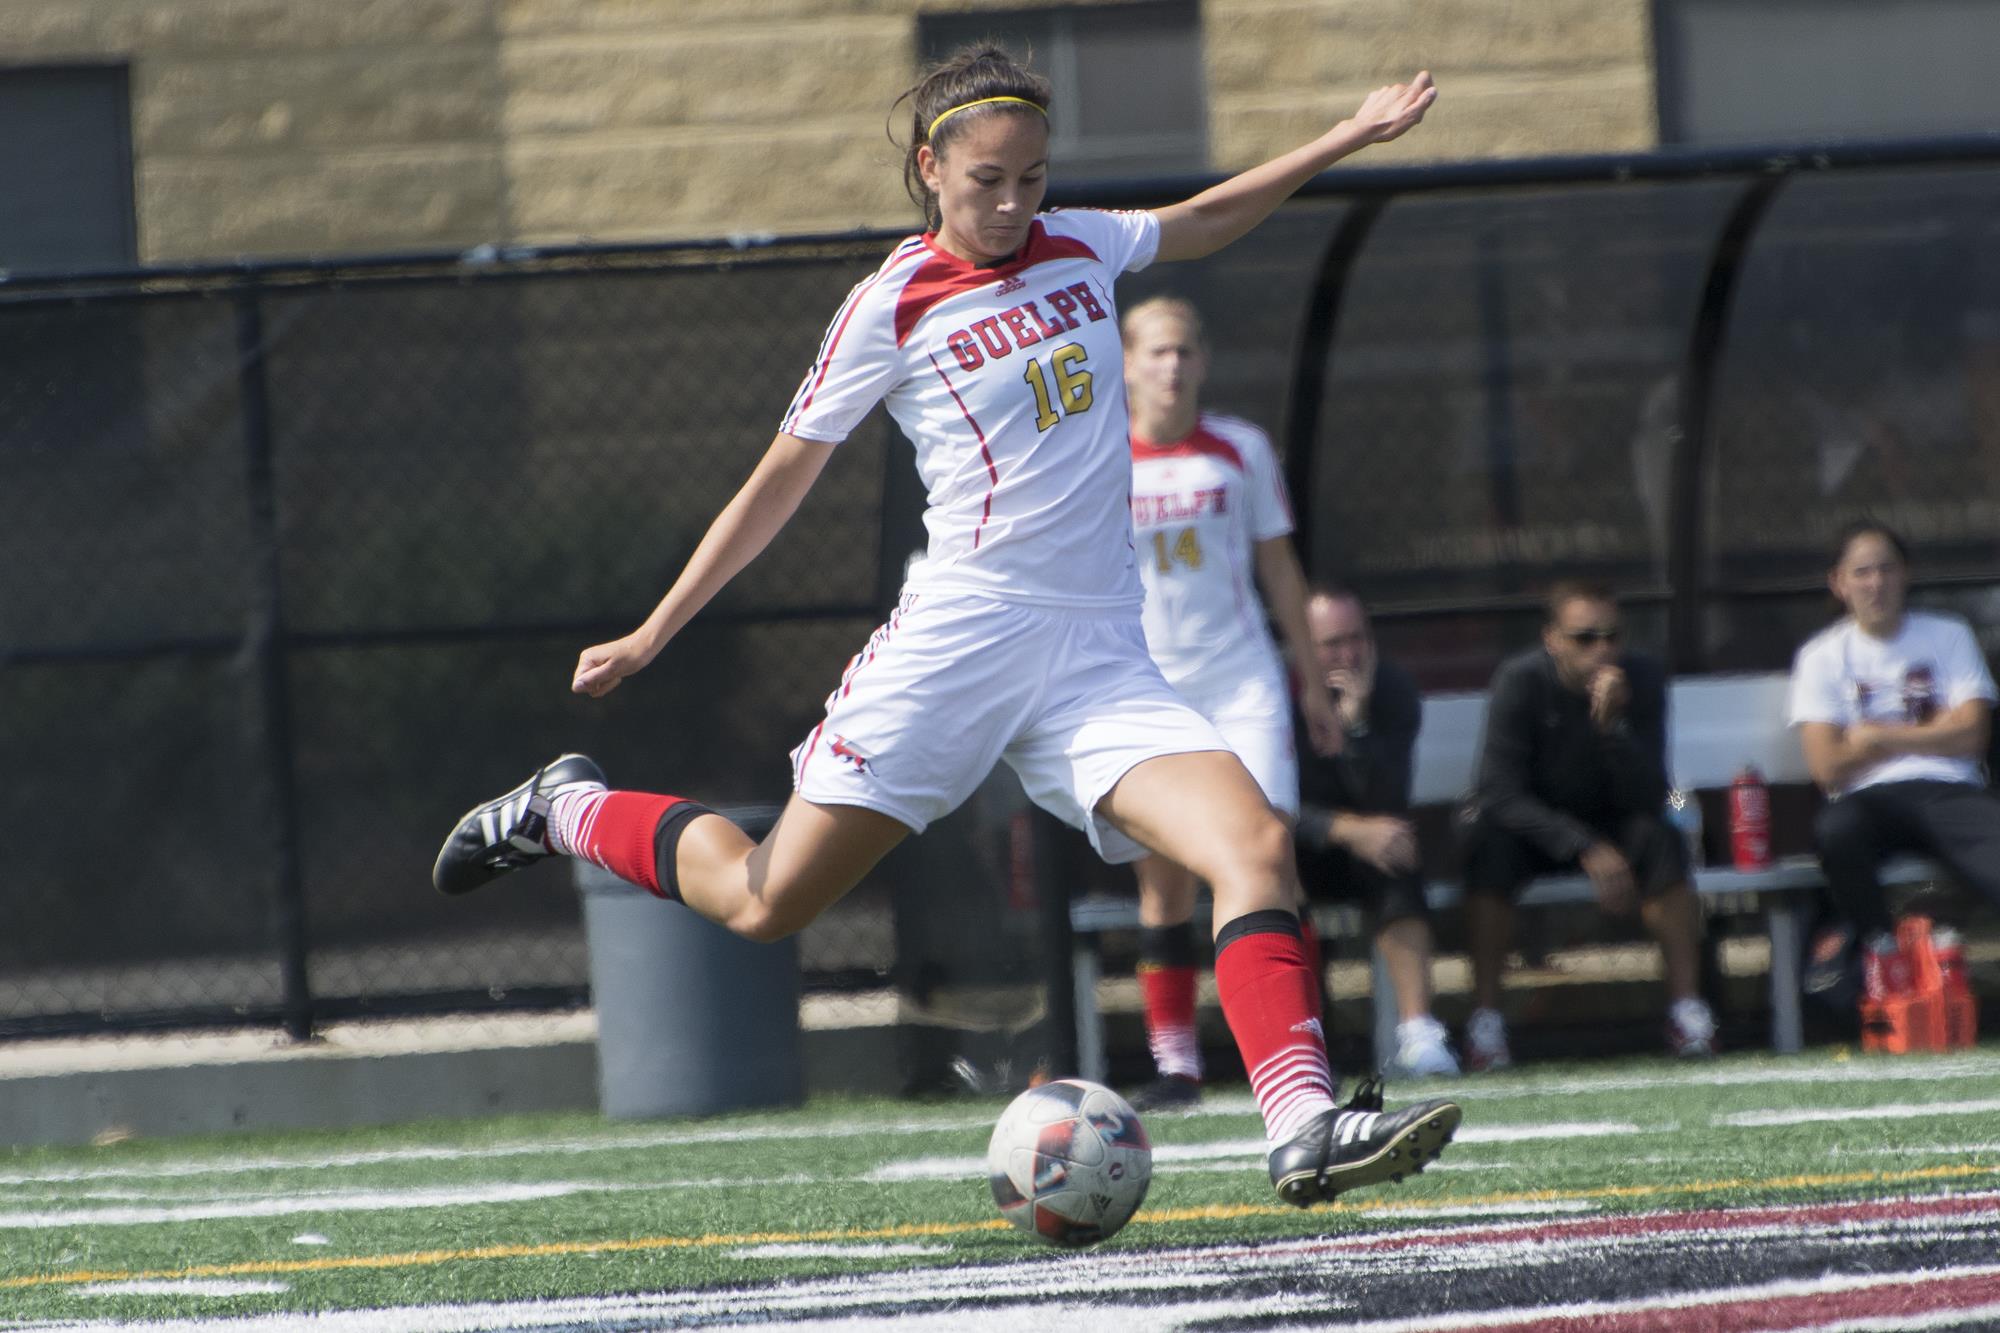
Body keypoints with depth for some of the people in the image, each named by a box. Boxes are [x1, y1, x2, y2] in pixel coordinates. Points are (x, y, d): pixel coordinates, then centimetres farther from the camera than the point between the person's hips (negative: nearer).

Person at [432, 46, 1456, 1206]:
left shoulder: (1079, 248, 12)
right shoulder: (895, 306, -3)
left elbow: (1207, 219, 33)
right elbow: (781, 482, 5)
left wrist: (1354, 137, 29)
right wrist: (650, 639, 8)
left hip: (1099, 655, 4)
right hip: (961, 634, -4)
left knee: (1258, 845, -18)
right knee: (766, 901, -3)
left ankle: (1303, 1130, -27)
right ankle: (571, 810, 24)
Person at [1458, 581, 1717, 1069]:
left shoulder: (1642, 680, -14)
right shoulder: (1520, 682, -20)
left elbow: (1648, 801, -20)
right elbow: (1501, 793, -26)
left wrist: (1613, 725, -36)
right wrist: (1586, 849, -35)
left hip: (1606, 824, 2)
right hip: (1534, 827, -2)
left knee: (1659, 840, -29)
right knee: (1491, 845, -34)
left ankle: (1687, 1007, -24)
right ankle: (1484, 1021, -30)